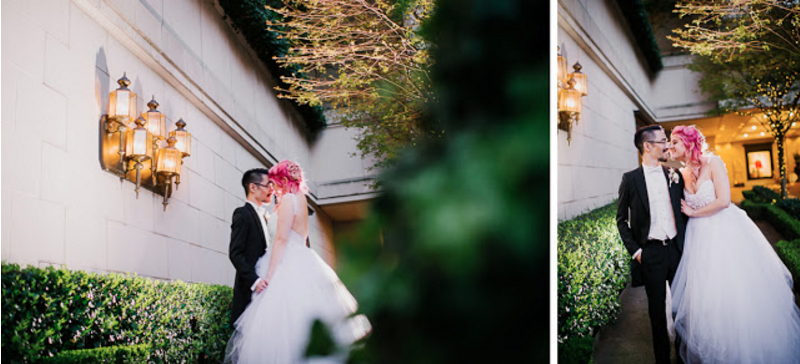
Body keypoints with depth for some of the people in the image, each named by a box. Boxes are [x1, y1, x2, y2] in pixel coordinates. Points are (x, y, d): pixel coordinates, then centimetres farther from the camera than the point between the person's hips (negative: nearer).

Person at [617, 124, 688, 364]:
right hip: (650, 252, -2)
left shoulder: (674, 176, 7)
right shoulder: (630, 179, -1)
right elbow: (622, 219, 2)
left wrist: (687, 243, 2)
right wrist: (634, 250, -5)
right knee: (657, 308, 6)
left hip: (677, 248, 2)